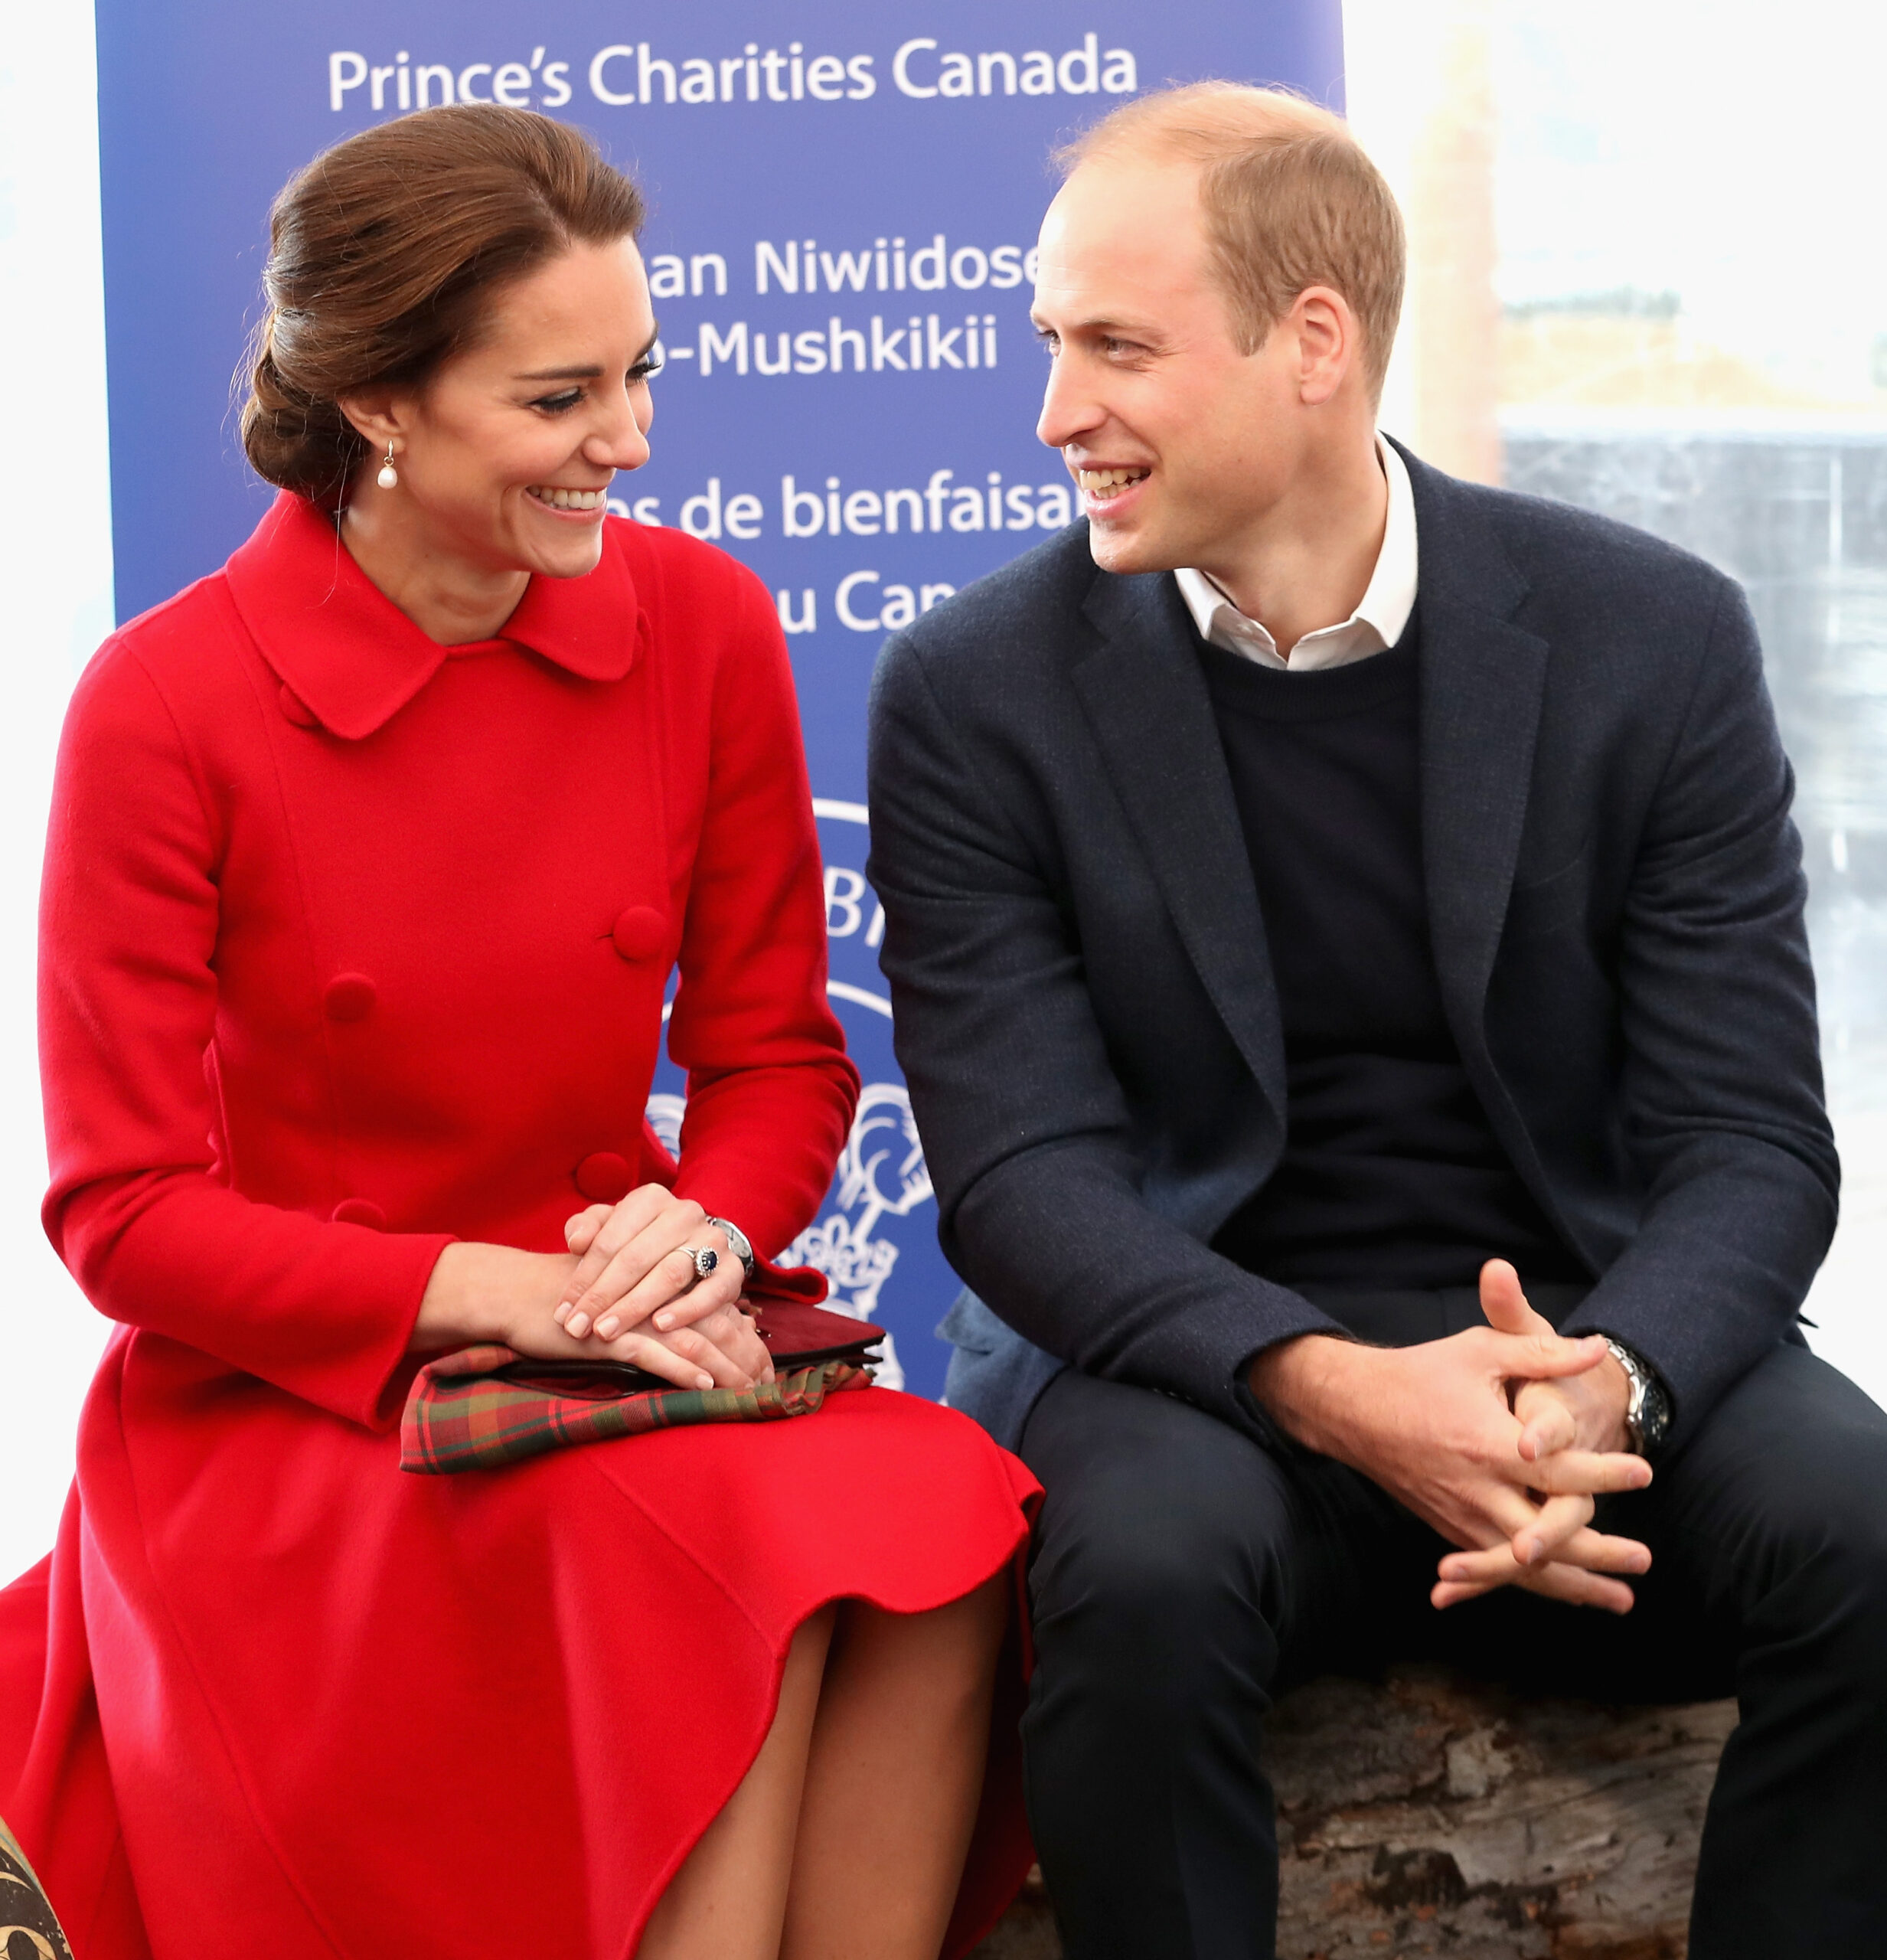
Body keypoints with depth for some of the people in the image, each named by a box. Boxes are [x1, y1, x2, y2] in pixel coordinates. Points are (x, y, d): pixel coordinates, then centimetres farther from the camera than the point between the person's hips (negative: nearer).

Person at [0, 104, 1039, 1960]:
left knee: (931, 1519, -28)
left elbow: (777, 1058, 8)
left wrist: (702, 1232, -15)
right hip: (287, 1396, -3)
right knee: (719, 1562, -31)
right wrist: (501, 1295, -19)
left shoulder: (702, 625, 0)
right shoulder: (165, 704, -11)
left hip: (624, 1350, 4)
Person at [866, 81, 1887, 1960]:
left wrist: (1611, 1380, -27)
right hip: (1197, 1350, -1)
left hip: (1585, 1330, 2)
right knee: (1143, 1564, -34)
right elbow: (1022, 1170, -9)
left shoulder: (1652, 641, -1)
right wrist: (1327, 1388, -27)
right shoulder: (978, 694, -3)